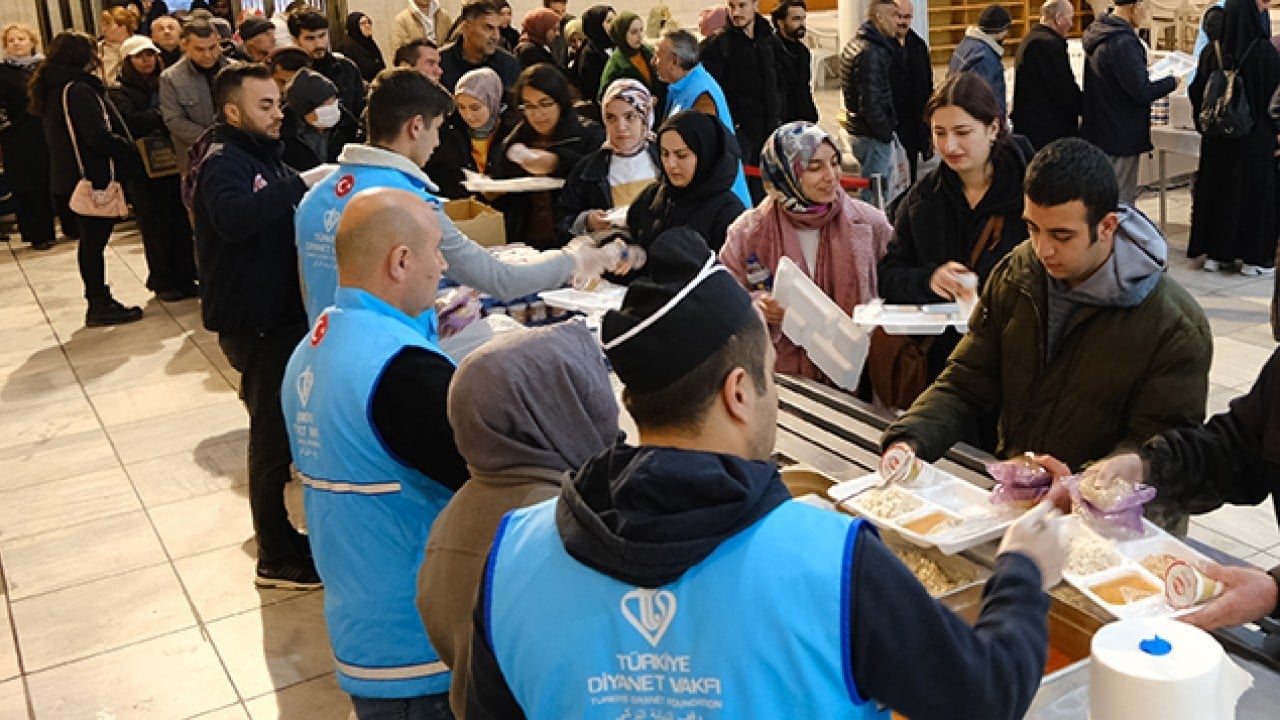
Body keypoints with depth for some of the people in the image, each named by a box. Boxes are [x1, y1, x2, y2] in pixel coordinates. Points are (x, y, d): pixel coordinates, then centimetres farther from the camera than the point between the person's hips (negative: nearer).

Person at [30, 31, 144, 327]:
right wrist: (132, 152, -13)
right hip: (94, 177, -9)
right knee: (95, 240, -3)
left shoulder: (51, 89, 12)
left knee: (91, 240, 15)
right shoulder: (78, 90, -17)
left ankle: (98, 301, 23)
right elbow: (98, 136, -24)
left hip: (71, 178, 9)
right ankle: (100, 305, 4)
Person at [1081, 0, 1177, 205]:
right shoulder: (1122, 42, -20)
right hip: (1120, 138, -10)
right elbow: (1141, 92, -20)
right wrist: (1172, 82, -4)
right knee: (1121, 204, -3)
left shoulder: (1099, 37, 10)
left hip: (1099, 132, 10)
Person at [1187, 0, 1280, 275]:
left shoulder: (1211, 52, -4)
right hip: (1257, 137, -3)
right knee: (1254, 191, 5)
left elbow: (1197, 94, 1)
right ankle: (1254, 257, 8)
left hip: (1217, 138, 3)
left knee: (1217, 190, 11)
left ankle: (1215, 253, 16)